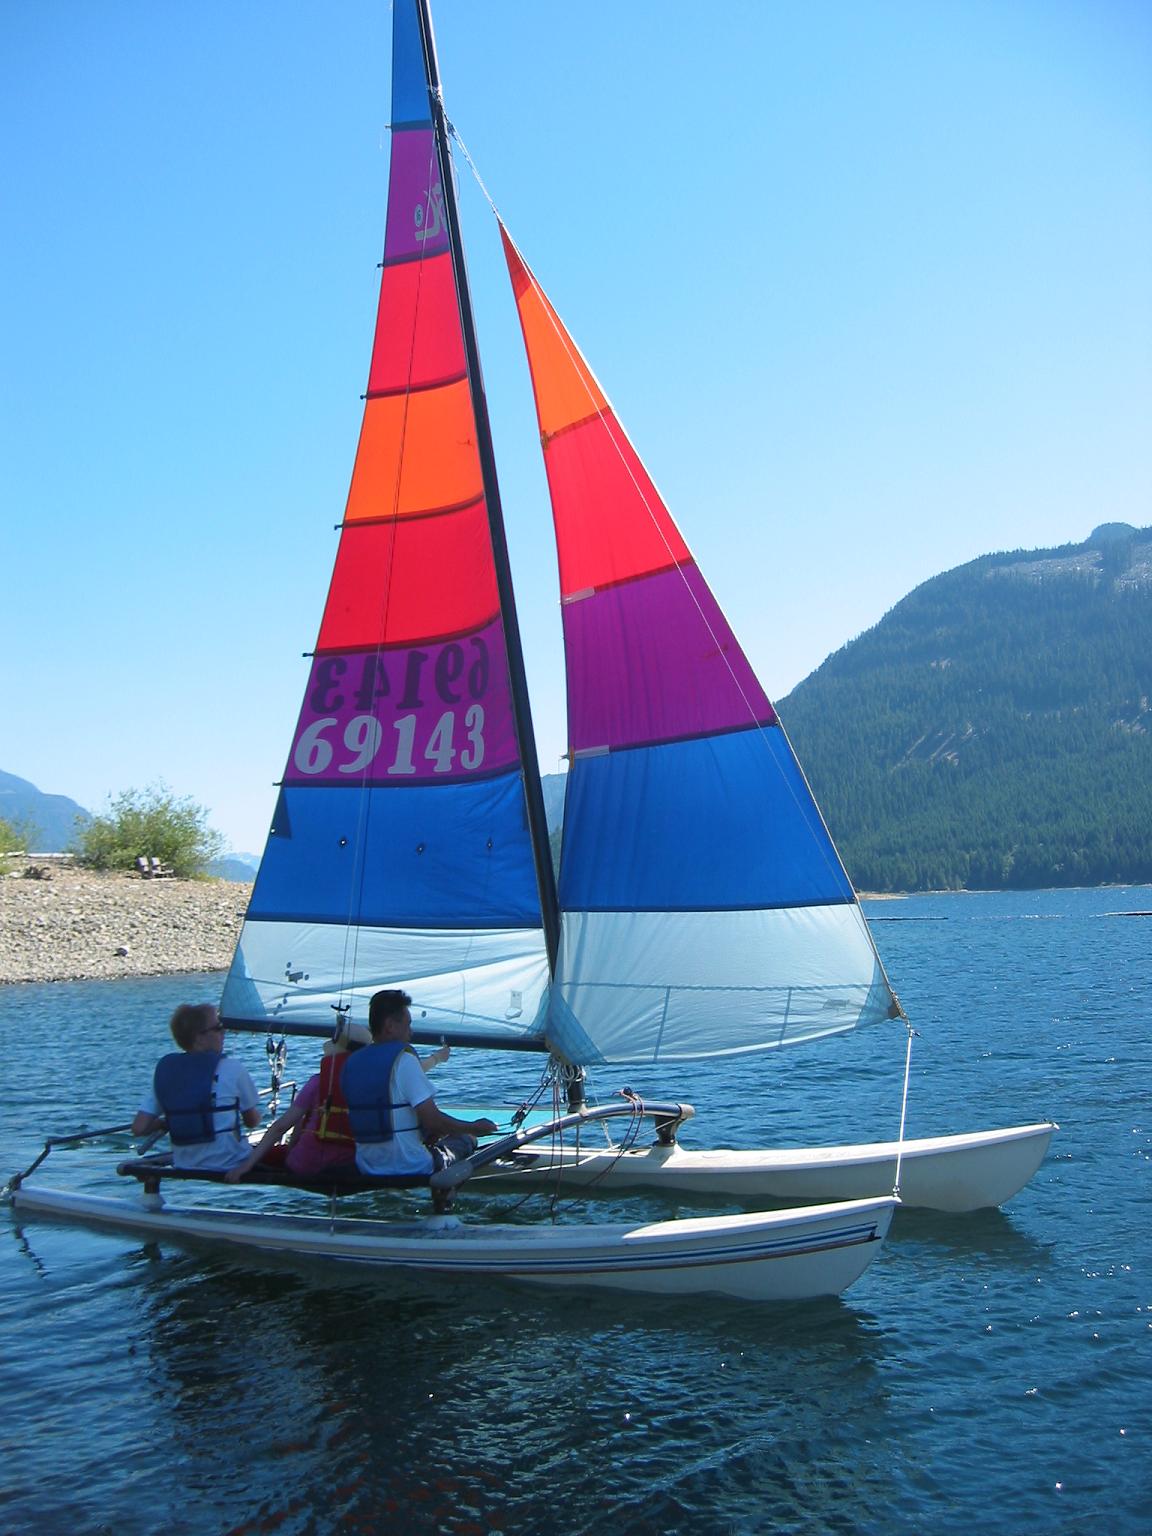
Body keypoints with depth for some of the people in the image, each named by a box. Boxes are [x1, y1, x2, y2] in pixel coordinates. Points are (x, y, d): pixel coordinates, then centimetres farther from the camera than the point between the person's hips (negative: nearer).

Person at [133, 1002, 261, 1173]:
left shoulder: (165, 1069, 1)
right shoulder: (232, 1069, -10)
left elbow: (139, 1128, -1)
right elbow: (253, 1122, 3)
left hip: (183, 1170, 5)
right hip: (231, 1168, -5)